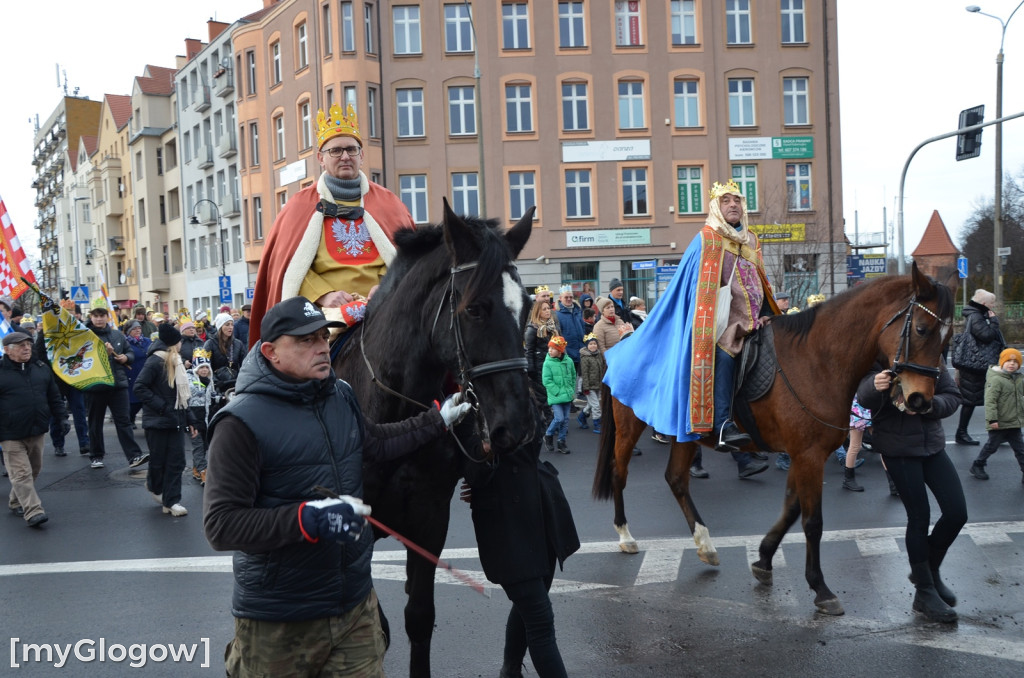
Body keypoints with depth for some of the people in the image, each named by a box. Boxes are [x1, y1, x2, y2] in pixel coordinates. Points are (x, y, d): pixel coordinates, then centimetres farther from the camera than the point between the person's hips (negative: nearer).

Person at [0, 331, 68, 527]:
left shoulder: (42, 368, 8)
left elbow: (54, 397, 15)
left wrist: (62, 417, 7)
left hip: (37, 431, 6)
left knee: (34, 470, 16)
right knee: (21, 473, -9)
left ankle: (16, 502, 34)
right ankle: (33, 512, -12)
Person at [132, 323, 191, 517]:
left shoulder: (175, 361, 12)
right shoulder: (155, 361, -14)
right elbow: (139, 387, -20)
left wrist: (186, 416, 11)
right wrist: (161, 407, -20)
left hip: (175, 419, 7)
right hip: (158, 421, -7)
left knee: (176, 461, 1)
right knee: (159, 460, 7)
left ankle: (171, 501, 5)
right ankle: (155, 486, 36)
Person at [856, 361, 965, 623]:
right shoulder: (879, 362, -13)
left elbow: (953, 397, -2)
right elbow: (864, 397, -29)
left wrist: (930, 405, -23)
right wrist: (875, 387, -53)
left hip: (932, 443, 5)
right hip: (898, 449, -5)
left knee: (957, 512, 2)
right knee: (919, 516, -2)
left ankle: (929, 570, 27)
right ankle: (924, 593, 14)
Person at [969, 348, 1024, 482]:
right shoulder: (996, 380, -18)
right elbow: (990, 401, -23)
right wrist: (992, 419, -27)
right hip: (999, 424, -6)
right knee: (991, 446, 8)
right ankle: (977, 466, 25)